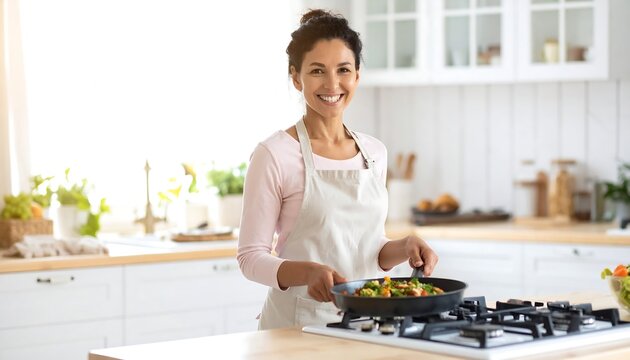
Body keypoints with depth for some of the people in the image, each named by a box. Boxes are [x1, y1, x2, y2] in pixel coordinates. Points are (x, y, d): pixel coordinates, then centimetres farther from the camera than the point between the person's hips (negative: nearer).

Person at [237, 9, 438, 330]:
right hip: (298, 323, -5)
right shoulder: (274, 155, -9)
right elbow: (251, 257, -9)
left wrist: (404, 248, -4)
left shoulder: (374, 152, 7)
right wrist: (307, 272, -25)